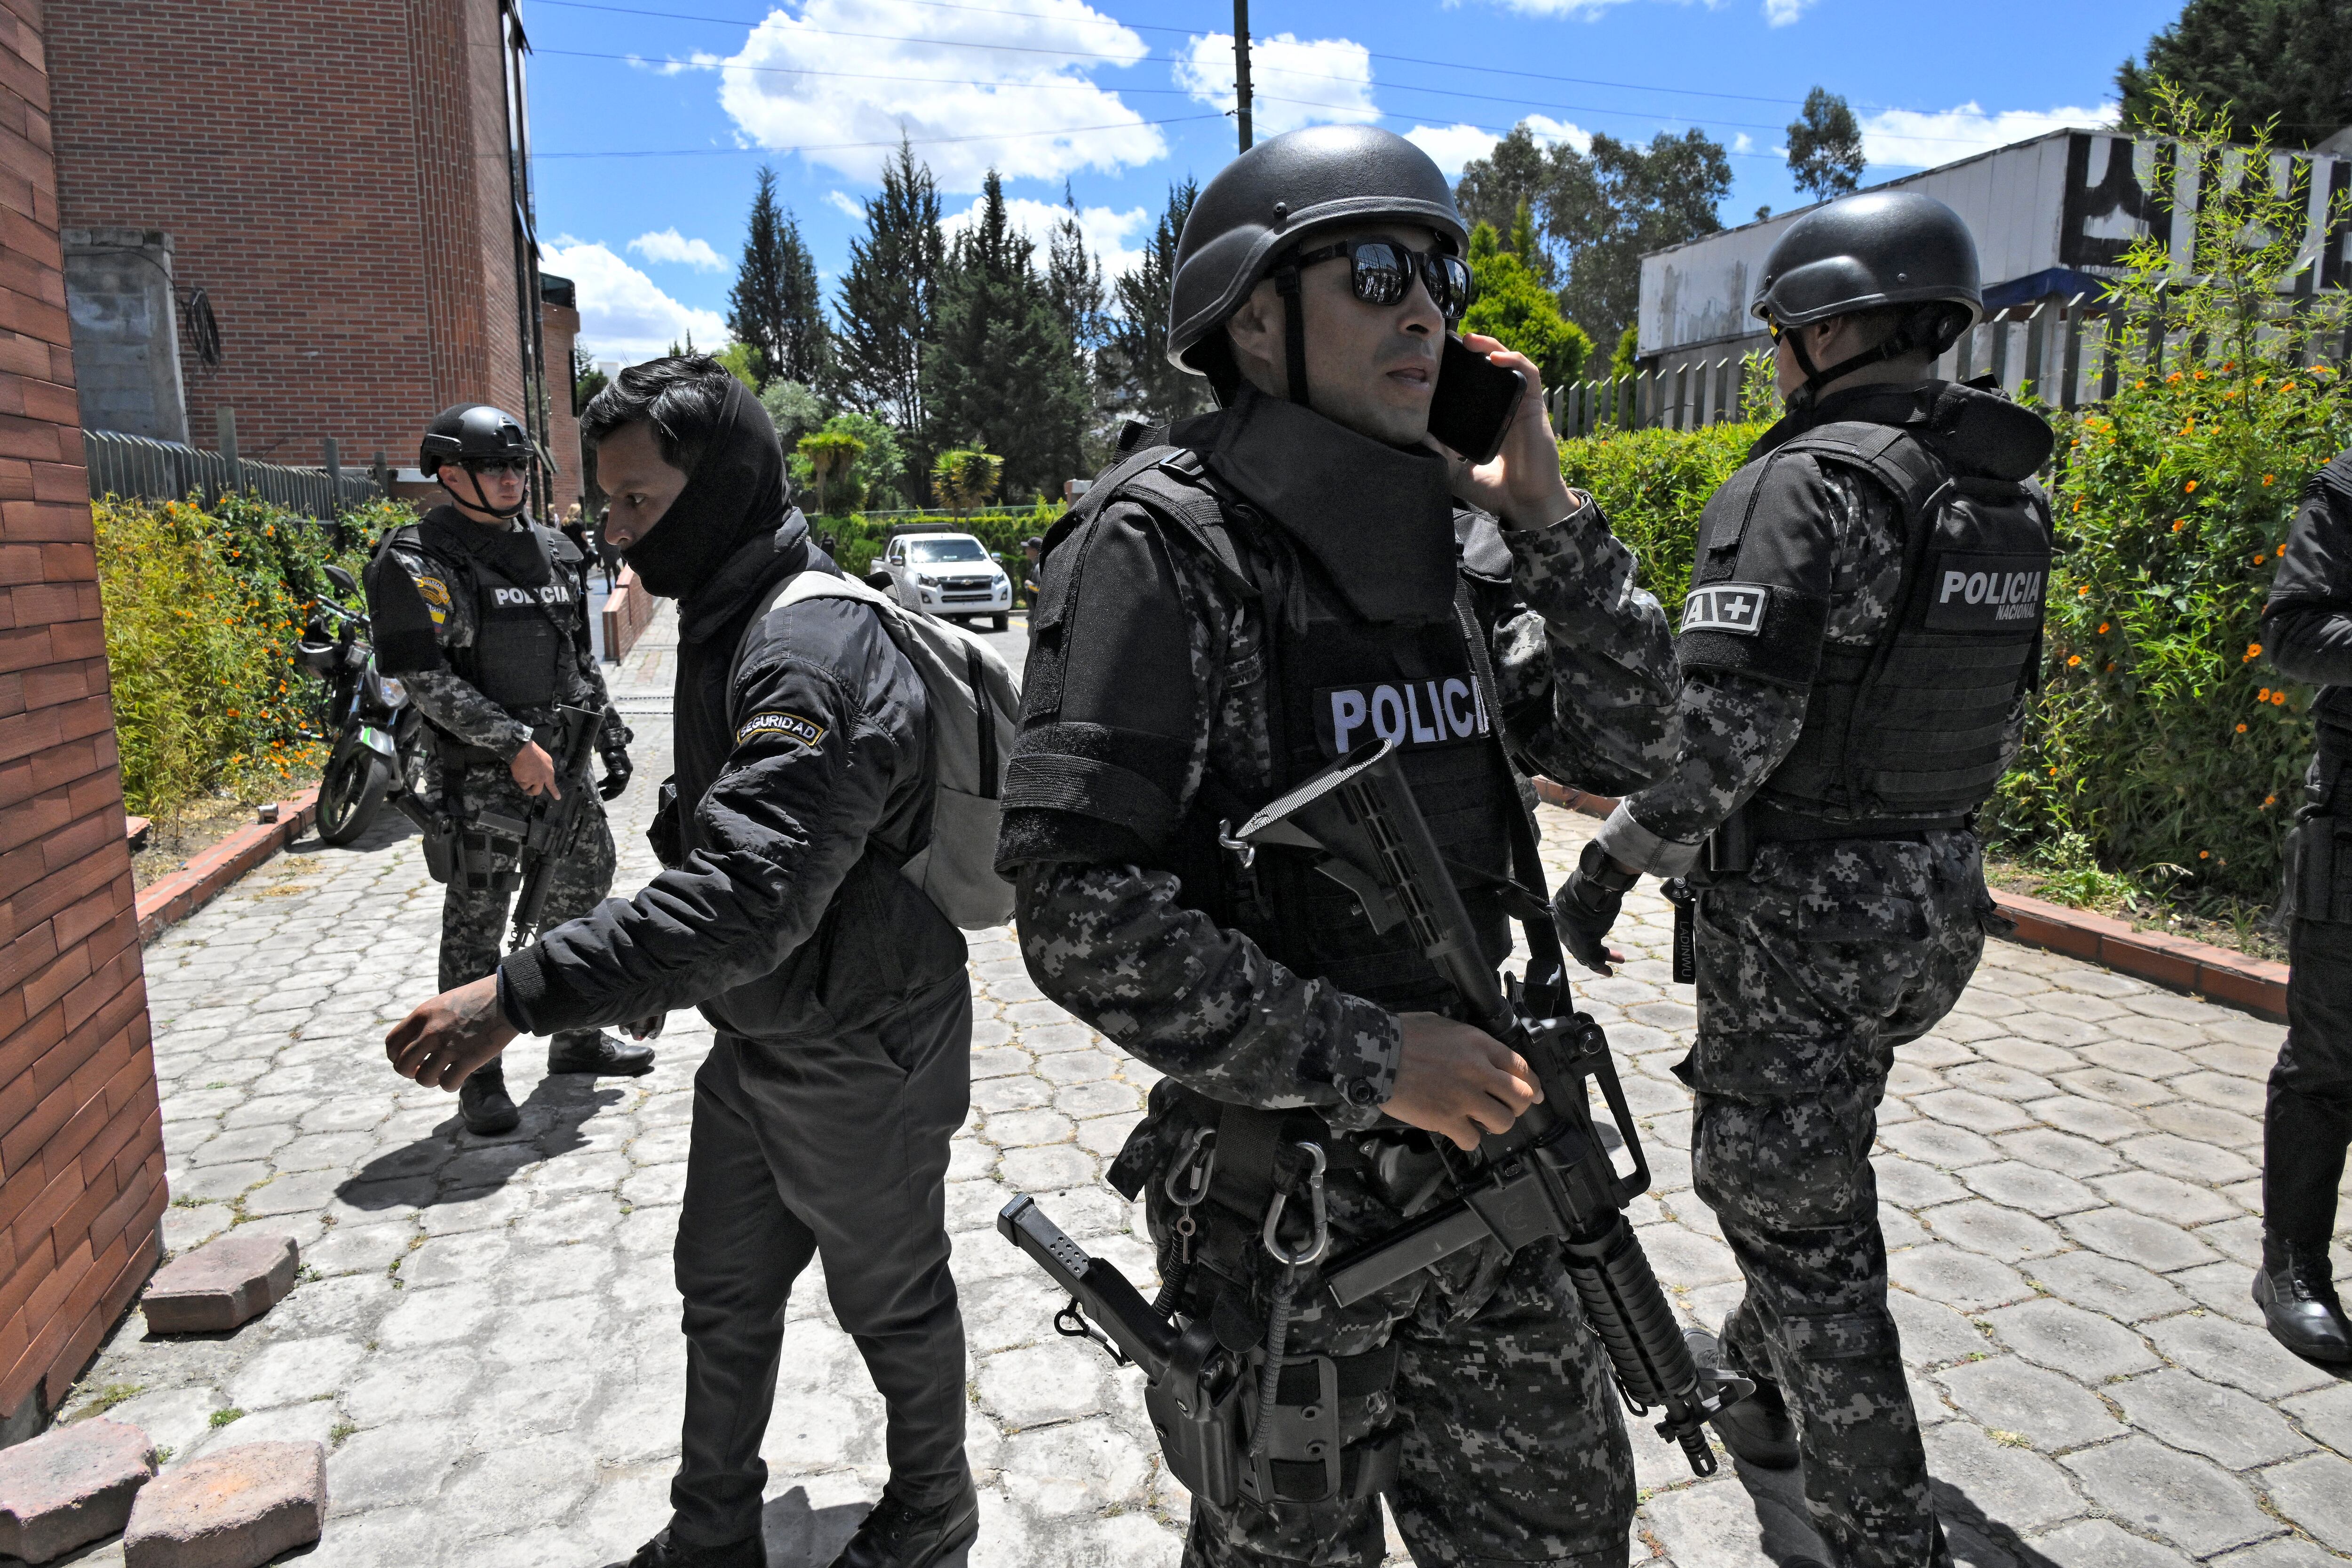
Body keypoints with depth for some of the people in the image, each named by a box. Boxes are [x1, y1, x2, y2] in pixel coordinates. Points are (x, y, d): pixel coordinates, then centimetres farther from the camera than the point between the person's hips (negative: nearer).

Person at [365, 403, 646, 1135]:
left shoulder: (553, 550, 12)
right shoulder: (419, 561, -9)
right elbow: (425, 677, -16)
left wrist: (610, 734, 12)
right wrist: (515, 745, -20)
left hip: (562, 758, 7)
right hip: (480, 771, -7)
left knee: (583, 893, 15)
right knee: (477, 923, 1)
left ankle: (577, 1038, 31)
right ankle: (478, 1076, 12)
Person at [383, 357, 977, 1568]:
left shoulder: (815, 654, -29)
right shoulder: (727, 620, 4)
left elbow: (746, 897, -39)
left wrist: (515, 997, -38)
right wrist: (652, 984, 17)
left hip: (857, 1059, -9)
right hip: (756, 1039, 9)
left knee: (892, 1300, 14)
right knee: (724, 1294, 22)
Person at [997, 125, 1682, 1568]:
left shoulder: (1451, 543, 2)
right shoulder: (1161, 546, -18)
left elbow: (1628, 744, 4)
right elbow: (1079, 911, -24)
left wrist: (1554, 524, -8)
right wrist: (1364, 1056, -21)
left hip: (1476, 1149, 6)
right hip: (1280, 1208, -6)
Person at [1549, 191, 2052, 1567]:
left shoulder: (1808, 484, -18)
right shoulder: (2013, 494, 9)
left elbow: (1728, 724, -25)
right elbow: (2005, 720, 14)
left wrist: (1614, 866, -14)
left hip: (1799, 909, -9)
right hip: (1939, 902, 9)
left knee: (1794, 1209, 5)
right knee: (1801, 1150, 27)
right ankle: (1761, 1382, 45)